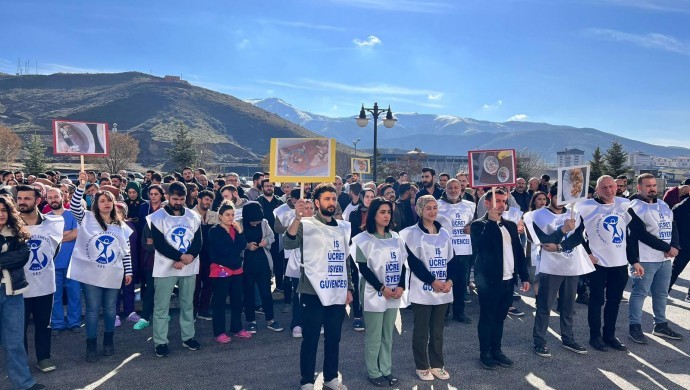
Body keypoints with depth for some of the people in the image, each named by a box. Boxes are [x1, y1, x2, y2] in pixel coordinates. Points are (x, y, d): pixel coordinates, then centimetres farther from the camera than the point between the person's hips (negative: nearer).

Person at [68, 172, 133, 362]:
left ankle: (108, 341, 28)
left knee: (110, 308, 12)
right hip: (91, 274, -2)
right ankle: (91, 346, 15)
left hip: (113, 274, 2)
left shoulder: (121, 225, 8)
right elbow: (74, 206, -19)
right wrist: (81, 186, -28)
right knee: (93, 309, 4)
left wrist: (128, 271, 7)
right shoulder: (87, 218, 1)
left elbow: (126, 251, 9)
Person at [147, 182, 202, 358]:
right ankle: (160, 342, 13)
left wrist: (186, 259, -15)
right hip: (165, 268, -3)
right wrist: (181, 256, -20)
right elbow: (159, 244, -13)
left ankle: (188, 337, 26)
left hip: (189, 268, 4)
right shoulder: (157, 217, -6)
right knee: (161, 307, 2)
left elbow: (198, 242, 0)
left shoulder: (193, 217, 5)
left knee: (187, 304, 14)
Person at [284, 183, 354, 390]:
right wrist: (297, 218, -40)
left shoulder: (343, 227, 10)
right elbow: (289, 243, -26)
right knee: (310, 339, 4)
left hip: (338, 292, 5)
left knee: (334, 338, 15)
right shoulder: (307, 225, -7)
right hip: (313, 292, -5)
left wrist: (349, 288, 14)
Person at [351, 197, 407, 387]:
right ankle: (374, 373, 16)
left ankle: (386, 370, 24)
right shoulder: (364, 239, -7)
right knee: (374, 336, 3)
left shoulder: (396, 238, 8)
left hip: (394, 294, 5)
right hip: (374, 294, -5)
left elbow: (402, 264, 9)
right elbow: (363, 268, -11)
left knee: (388, 335, 13)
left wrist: (401, 286, -5)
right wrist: (382, 288, -15)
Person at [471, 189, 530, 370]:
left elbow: (519, 251, 14)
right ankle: (485, 353, 18)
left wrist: (524, 276, 10)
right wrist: (492, 221, -23)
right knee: (487, 318, 5)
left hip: (508, 280, 6)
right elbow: (482, 246, -26)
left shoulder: (511, 225, 11)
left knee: (500, 317, 15)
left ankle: (496, 350, 28)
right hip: (489, 280, -6)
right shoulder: (479, 224, -7)